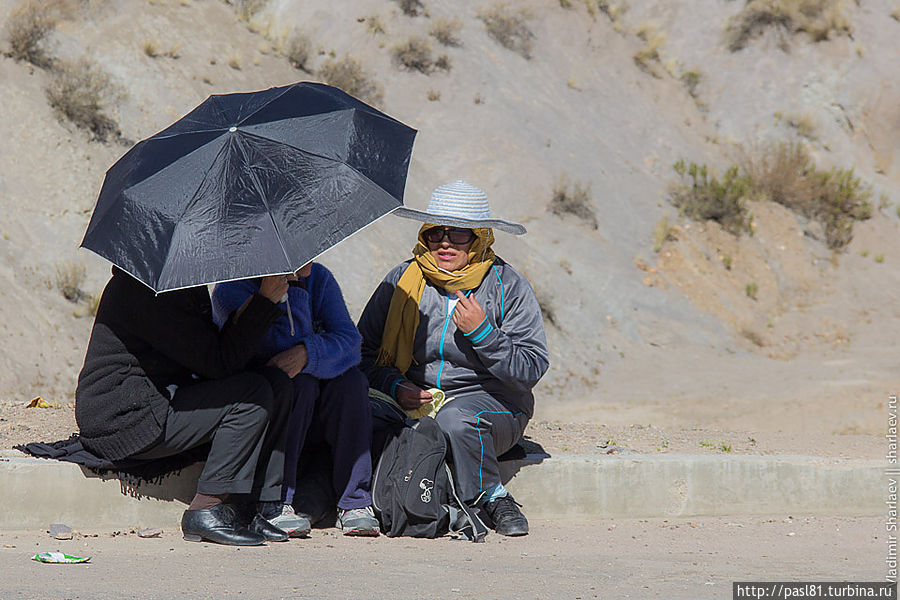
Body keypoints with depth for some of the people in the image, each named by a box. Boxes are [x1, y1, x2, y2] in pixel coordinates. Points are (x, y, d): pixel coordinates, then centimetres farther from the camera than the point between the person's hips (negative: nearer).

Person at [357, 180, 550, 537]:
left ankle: (492, 499, -13)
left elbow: (532, 369, -6)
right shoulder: (401, 281, 6)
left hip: (492, 400, -2)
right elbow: (363, 351, 6)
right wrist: (396, 388, -12)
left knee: (454, 420, -37)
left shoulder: (508, 286, -1)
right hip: (412, 400, 2)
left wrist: (481, 332, -18)